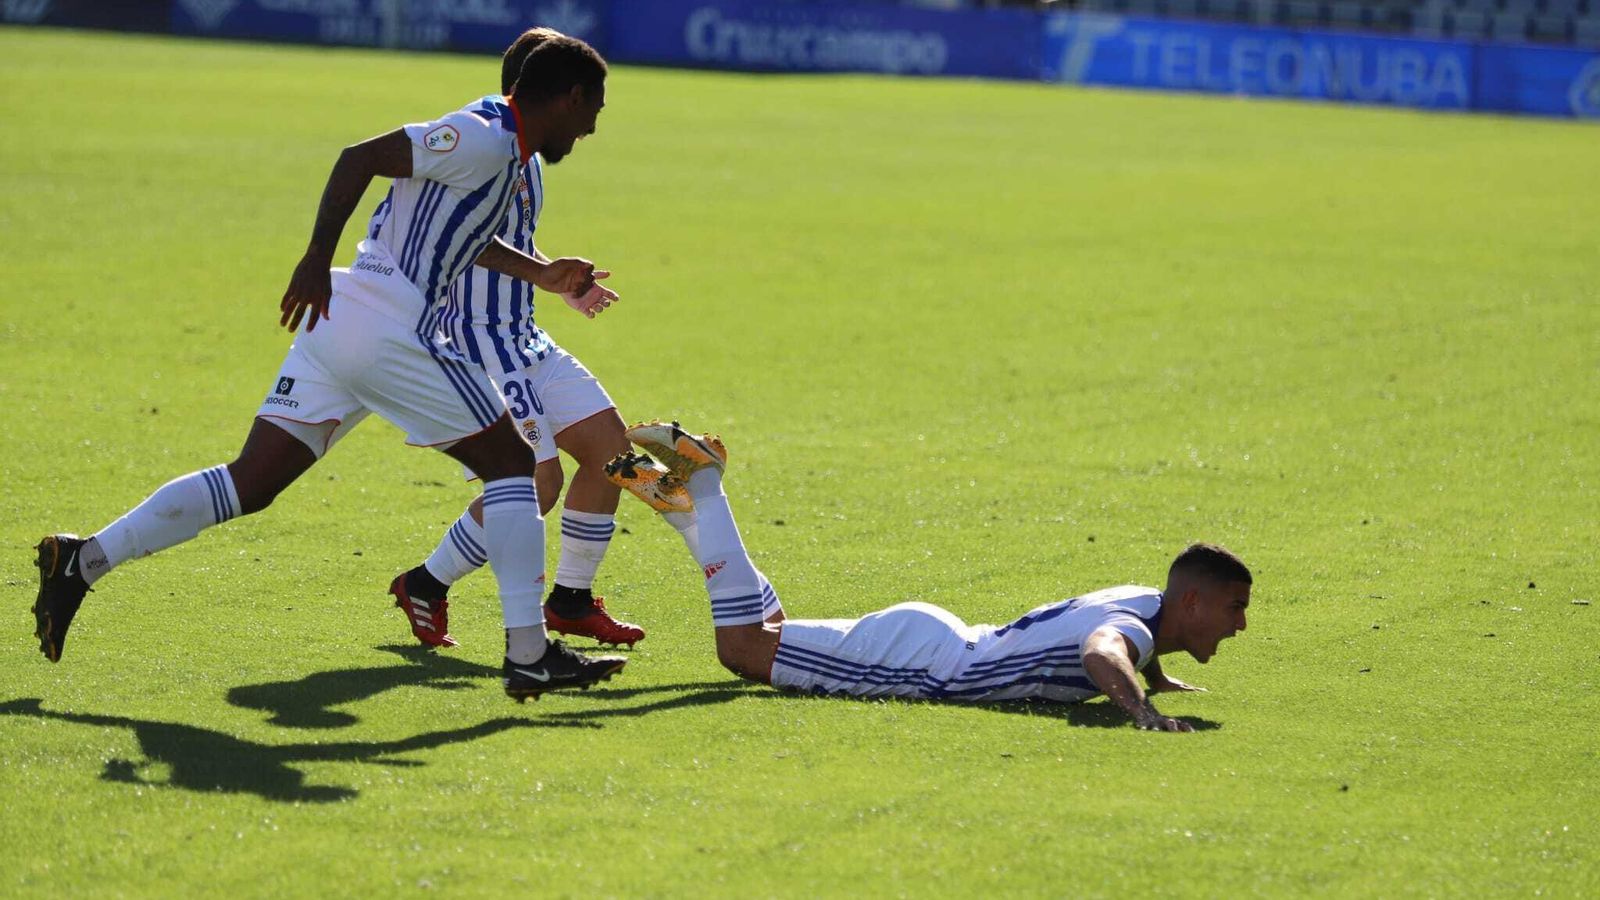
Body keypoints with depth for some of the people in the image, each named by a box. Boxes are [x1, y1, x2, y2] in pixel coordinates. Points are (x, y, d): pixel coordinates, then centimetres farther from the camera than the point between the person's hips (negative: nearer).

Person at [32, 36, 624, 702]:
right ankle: (529, 656, 1)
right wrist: (317, 259, -23)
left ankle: (84, 560, 0)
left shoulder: (498, 147, 20)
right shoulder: (484, 141, -10)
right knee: (511, 464, 1)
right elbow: (359, 159, -18)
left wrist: (542, 274, 40)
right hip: (389, 329, -9)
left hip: (336, 323, 9)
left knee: (250, 483, 5)